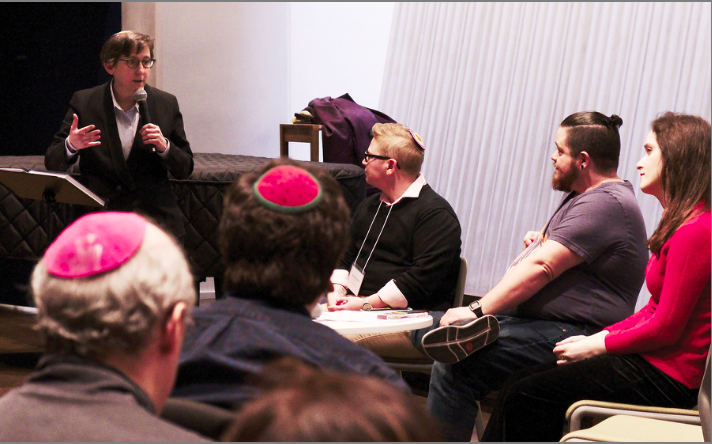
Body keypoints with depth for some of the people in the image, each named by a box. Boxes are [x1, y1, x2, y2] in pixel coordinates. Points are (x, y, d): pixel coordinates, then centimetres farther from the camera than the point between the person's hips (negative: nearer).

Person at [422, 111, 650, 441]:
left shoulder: (606, 203, -15)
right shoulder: (584, 196, 21)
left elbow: (541, 268, -23)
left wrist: (476, 311, -24)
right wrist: (539, 241, 11)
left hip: (570, 336, -11)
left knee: (454, 367, -27)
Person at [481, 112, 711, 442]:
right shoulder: (680, 223, 16)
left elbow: (666, 328, -19)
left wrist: (596, 346, -8)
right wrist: (598, 337, 6)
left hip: (667, 378, -10)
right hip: (653, 363, 10)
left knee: (524, 398, -10)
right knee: (522, 382, 5)